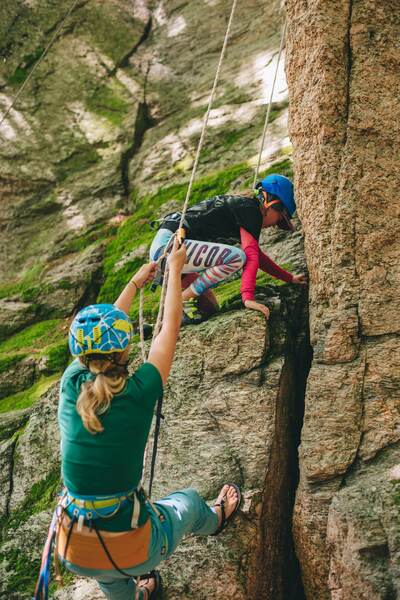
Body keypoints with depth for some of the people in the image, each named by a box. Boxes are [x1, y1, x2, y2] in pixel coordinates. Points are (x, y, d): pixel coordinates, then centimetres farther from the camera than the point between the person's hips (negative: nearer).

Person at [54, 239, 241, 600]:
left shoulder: (72, 385, -9)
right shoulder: (139, 392, -18)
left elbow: (101, 328, 9)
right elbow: (171, 326, -2)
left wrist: (136, 282, 25)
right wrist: (175, 269, 15)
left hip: (74, 555, 2)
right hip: (133, 552, -1)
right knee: (188, 501, 32)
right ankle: (216, 519, 64)